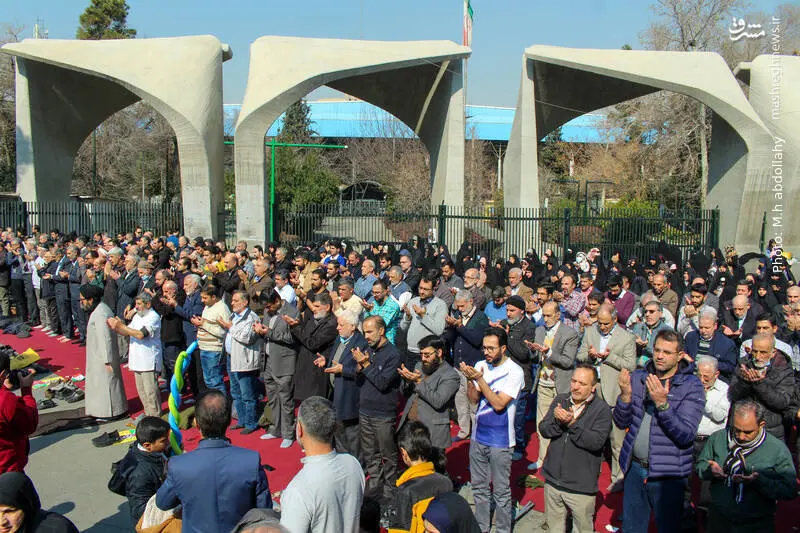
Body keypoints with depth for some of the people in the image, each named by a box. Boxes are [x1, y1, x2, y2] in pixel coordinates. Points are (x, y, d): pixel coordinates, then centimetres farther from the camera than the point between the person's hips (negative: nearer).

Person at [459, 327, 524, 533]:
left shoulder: (514, 371, -14)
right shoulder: (481, 366, 1)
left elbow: (499, 404, -21)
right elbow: (474, 398, -2)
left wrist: (479, 378, -25)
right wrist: (470, 379, -20)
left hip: (500, 440, -5)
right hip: (478, 436, 5)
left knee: (501, 491, 5)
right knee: (479, 486, 17)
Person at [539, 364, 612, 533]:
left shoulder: (602, 409, -10)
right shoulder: (560, 400, 4)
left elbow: (596, 442, -21)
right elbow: (543, 429, -4)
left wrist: (572, 424, -26)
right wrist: (557, 420, -22)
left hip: (581, 486, -4)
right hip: (553, 479, 4)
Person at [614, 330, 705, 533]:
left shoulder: (691, 386, -10)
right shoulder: (638, 378, 3)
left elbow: (686, 435, -19)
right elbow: (621, 423, 1)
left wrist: (662, 404, -30)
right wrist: (626, 394, -17)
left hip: (667, 475, -4)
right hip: (635, 468, 4)